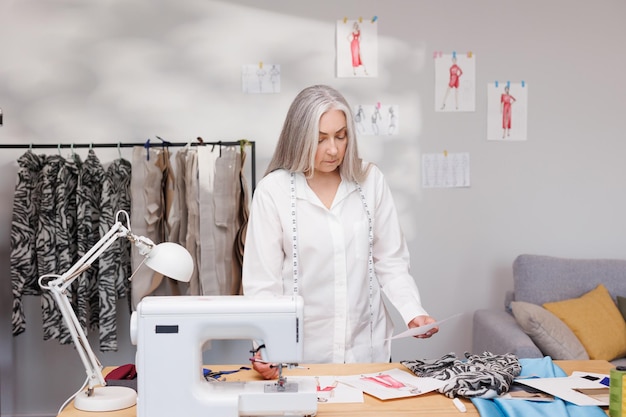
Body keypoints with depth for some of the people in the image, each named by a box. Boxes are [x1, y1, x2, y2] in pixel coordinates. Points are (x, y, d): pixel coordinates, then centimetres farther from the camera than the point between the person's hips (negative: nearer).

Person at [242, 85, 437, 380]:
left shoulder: (371, 180, -2)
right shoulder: (272, 190, -10)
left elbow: (390, 261, 3)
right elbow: (262, 281, -9)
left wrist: (413, 312, -12)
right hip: (302, 350, -2)